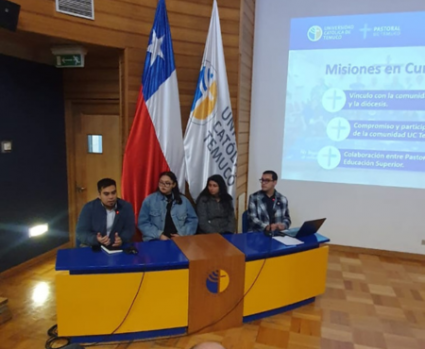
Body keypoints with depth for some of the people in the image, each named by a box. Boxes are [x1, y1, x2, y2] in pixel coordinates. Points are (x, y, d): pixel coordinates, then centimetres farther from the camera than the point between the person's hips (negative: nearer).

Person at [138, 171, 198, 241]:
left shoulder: (183, 201, 11)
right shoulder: (149, 200, 4)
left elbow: (193, 220, 10)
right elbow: (143, 223, 2)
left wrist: (182, 234, -5)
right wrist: (159, 235, -10)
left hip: (179, 239, 2)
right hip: (156, 240, -2)